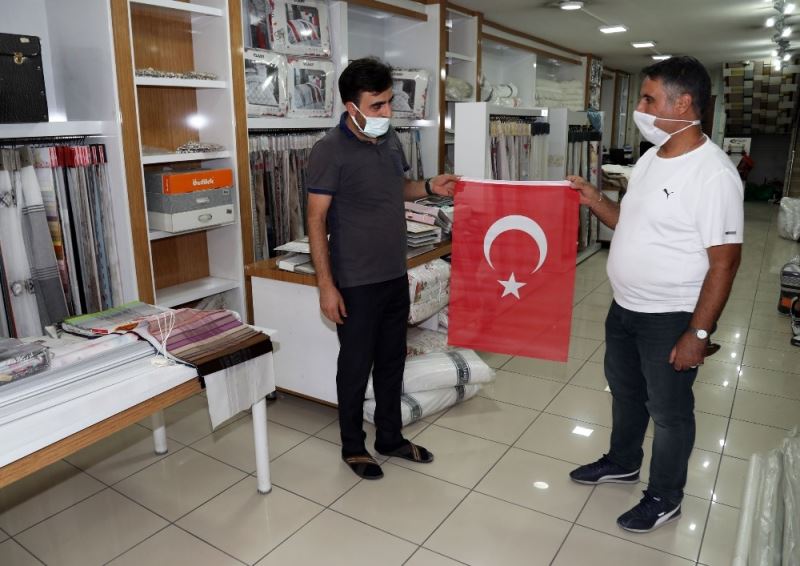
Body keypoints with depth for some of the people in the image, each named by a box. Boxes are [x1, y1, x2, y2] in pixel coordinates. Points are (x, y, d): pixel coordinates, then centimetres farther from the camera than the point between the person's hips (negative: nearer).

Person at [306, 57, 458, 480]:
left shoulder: (390, 140, 7)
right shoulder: (330, 151, -15)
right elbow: (316, 220, -15)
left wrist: (428, 187, 2)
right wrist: (326, 285, -18)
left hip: (396, 276, 7)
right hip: (357, 284, -7)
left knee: (392, 361, 17)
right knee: (356, 367, 8)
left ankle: (390, 438, 35)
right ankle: (353, 447, 28)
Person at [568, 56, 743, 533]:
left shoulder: (713, 173, -22)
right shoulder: (650, 158, 5)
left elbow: (724, 262, -21)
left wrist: (698, 333, -20)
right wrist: (595, 201, -1)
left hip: (671, 317, -8)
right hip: (625, 306, 8)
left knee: (668, 411, 10)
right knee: (625, 391, 24)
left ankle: (665, 499, 31)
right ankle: (623, 462, 47)